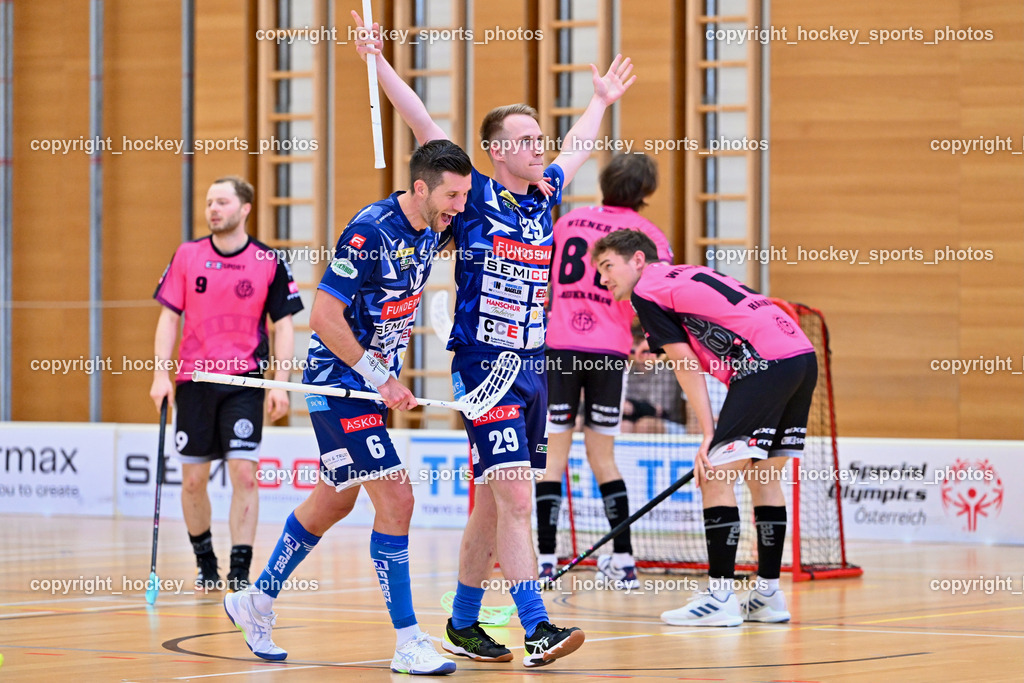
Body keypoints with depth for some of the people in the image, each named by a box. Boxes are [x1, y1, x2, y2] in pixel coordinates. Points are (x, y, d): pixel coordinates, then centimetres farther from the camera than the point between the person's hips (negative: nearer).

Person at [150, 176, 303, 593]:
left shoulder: (269, 263, -1)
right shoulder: (187, 256, 4)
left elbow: (283, 326, 1)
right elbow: (169, 317, 6)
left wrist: (280, 384, -8)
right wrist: (161, 374, -3)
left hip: (245, 381, -2)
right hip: (194, 380, 2)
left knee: (244, 474, -13)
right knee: (193, 480, 6)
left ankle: (240, 573, -12)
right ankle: (205, 564, 24)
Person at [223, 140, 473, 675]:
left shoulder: (435, 228, -1)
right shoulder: (371, 231, -24)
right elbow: (323, 317, -23)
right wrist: (380, 378, -22)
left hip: (376, 378, 9)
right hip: (339, 379, -9)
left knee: (335, 502, 18)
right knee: (396, 500, -15)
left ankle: (256, 602, 35)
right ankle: (407, 644, -10)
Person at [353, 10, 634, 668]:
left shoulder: (542, 199, 12)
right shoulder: (475, 197, -4)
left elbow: (577, 147, 31)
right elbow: (425, 126, -7)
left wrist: (603, 99, 44)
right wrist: (378, 62, -11)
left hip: (533, 368, 6)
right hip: (485, 367, -6)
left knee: (494, 504, 11)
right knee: (515, 497, -13)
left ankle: (463, 624, 20)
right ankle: (536, 628, -16)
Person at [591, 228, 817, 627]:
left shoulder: (646, 290, 4)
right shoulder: (686, 278, 29)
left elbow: (687, 366, -1)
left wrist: (709, 434, -2)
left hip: (766, 363, -9)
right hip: (802, 355, 9)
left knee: (716, 477, -5)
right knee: (764, 476, 18)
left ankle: (720, 597, -6)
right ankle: (767, 594, 20)